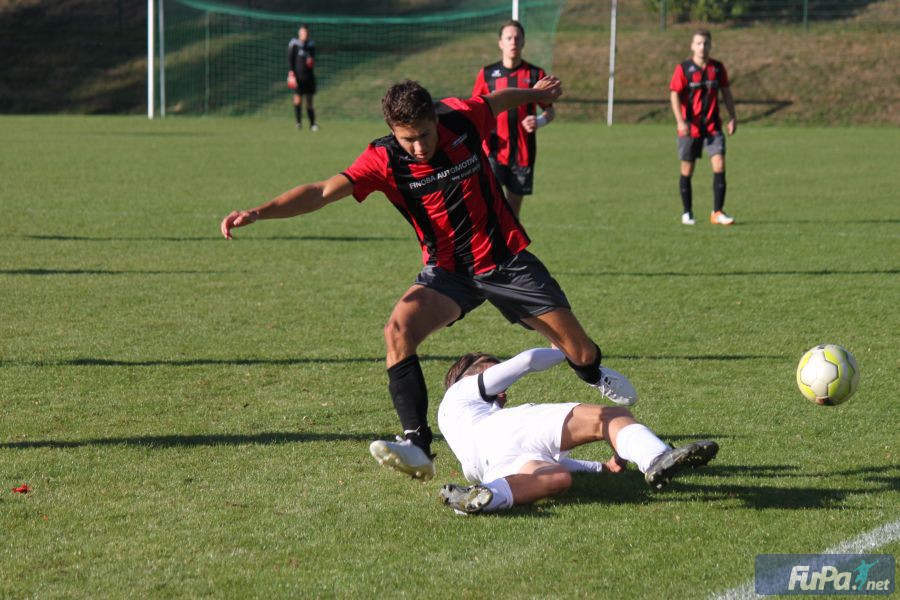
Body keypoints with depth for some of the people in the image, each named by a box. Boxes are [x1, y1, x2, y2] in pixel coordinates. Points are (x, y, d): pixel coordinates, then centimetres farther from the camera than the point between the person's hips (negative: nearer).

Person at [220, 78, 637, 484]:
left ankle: (594, 373, 42)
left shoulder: (462, 118, -14)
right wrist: (258, 212, -40)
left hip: (505, 259, 1)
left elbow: (501, 99, 9)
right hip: (447, 270, -1)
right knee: (398, 330, -29)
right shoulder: (383, 160, -18)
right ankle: (417, 445, -27)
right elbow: (323, 192, -26)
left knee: (578, 349, 3)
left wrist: (536, 93, 29)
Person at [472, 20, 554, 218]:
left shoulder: (535, 74, 4)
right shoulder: (487, 74, 5)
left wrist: (539, 121, -14)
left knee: (513, 208, 8)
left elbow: (550, 111, 8)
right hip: (494, 150, -1)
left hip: (523, 152, 1)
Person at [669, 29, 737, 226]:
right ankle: (687, 213, 18)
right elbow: (674, 95, -8)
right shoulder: (683, 69, -5)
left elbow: (726, 92, 14)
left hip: (713, 126, 2)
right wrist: (681, 121, -19)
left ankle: (717, 212, -7)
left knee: (719, 165, -11)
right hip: (690, 127, -2)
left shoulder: (718, 68, 6)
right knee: (687, 169, 5)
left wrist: (733, 118, 8)